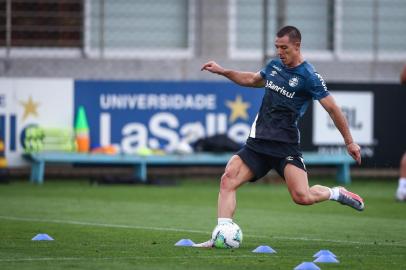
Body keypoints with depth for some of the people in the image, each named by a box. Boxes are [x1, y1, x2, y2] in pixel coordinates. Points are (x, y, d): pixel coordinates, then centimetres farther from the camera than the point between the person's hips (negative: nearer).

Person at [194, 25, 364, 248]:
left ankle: (336, 193, 13)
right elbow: (252, 80, 34)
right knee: (228, 180, -13)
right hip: (258, 142, 6)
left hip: (285, 144, -6)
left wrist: (349, 142, -5)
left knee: (302, 197, -19)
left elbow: (332, 109, -6)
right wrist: (222, 71, 28)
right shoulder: (274, 66, 12)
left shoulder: (309, 77, -9)